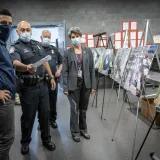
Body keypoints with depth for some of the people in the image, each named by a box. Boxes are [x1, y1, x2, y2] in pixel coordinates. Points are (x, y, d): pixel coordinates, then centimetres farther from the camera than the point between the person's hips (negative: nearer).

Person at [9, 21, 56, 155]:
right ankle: (25, 142, 28)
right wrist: (26, 67, -51)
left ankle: (46, 139, 30)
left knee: (45, 113, 13)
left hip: (43, 84, 5)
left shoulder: (37, 44, 11)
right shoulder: (15, 47, -9)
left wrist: (51, 77, 14)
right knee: (28, 116, 7)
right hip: (28, 87, -5)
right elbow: (16, 63, -29)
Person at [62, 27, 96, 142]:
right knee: (75, 109, 2)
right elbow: (65, 71, -3)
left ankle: (83, 129, 30)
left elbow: (92, 69, 4)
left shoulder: (88, 51, 4)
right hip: (73, 84, -2)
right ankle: (75, 131, 19)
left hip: (86, 83, 2)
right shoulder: (67, 53, -1)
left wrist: (93, 85, 1)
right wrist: (65, 87, -8)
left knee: (83, 108, 13)